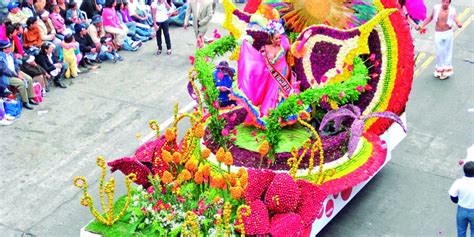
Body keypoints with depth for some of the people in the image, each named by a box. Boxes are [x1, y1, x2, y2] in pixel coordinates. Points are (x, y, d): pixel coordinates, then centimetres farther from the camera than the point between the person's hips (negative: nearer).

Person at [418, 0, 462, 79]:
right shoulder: (436, 8, -8)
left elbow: (456, 20, -23)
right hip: (438, 33, 1)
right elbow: (430, 17, 7)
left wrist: (459, 24, -47)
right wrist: (422, 25, 4)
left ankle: (447, 70, 21)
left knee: (447, 51, 9)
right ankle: (440, 69, 23)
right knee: (439, 52, 7)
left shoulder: (452, 10, -13)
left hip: (448, 33, -1)